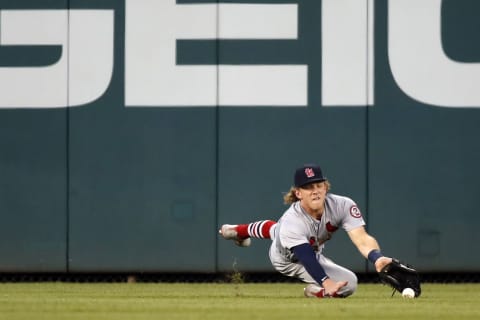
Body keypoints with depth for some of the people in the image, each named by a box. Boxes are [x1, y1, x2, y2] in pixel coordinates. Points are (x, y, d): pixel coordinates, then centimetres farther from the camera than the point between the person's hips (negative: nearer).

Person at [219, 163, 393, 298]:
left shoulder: (343, 205, -37)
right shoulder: (292, 223, -46)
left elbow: (362, 239, -46)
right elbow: (308, 260, -51)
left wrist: (377, 258, -67)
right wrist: (327, 283, -69)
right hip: (288, 260, -4)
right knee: (349, 283, -11)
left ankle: (241, 230, 70)